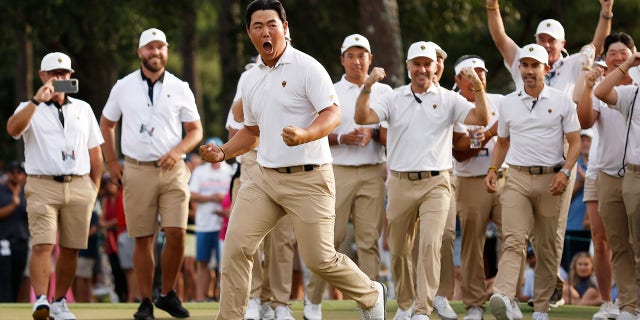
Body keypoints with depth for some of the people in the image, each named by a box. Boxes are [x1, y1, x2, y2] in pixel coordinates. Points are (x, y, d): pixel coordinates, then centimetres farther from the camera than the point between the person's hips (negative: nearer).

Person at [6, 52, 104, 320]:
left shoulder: (83, 109, 18)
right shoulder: (30, 109, 7)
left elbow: (95, 151, 19)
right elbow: (13, 129, -16)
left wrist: (95, 187, 12)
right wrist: (37, 101, -22)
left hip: (79, 186, 3)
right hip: (42, 186, -3)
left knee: (70, 248, 3)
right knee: (42, 245, -16)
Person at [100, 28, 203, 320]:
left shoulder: (180, 89, 6)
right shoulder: (123, 87, 6)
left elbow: (195, 130, 9)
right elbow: (106, 123, 18)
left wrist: (178, 150, -10)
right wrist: (111, 162, 11)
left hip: (172, 170, 0)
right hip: (137, 171, 0)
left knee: (176, 233, -11)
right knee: (143, 239, -1)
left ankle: (167, 295, 5)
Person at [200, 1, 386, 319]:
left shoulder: (306, 67, -8)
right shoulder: (250, 79, 14)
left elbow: (333, 113, -15)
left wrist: (304, 135, -34)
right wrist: (222, 152, 8)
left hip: (307, 179, -6)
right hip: (263, 176, 6)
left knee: (319, 259, -5)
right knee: (235, 248, -7)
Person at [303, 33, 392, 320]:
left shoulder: (383, 91, 13)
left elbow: (391, 132, 11)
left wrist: (372, 133, -9)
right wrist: (341, 138, -13)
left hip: (373, 172, 1)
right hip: (339, 171, -1)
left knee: (369, 239, -4)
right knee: (331, 236, -6)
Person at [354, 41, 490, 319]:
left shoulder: (449, 100, 6)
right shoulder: (393, 99, 7)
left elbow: (481, 119, -6)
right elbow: (362, 118, -6)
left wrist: (478, 87, -20)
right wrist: (367, 87, -21)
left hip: (435, 183, -2)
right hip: (401, 183, 2)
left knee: (430, 244, -17)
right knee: (398, 249, 10)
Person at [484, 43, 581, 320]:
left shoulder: (562, 101, 4)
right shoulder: (508, 103, 11)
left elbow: (575, 142, 2)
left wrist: (565, 172, -13)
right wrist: (493, 169, 6)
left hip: (550, 180, -1)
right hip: (517, 178, 1)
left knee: (546, 246, 4)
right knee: (513, 240, -17)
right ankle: (503, 297, -35)